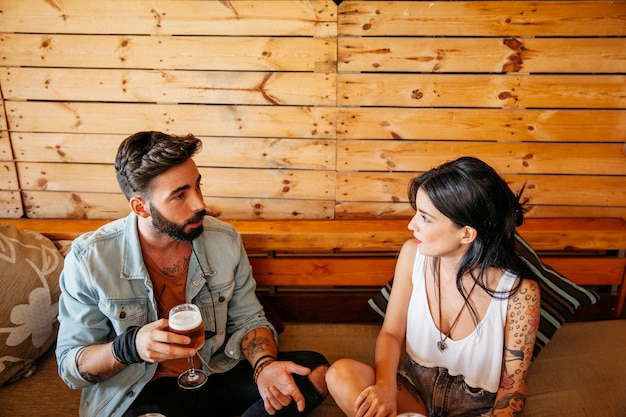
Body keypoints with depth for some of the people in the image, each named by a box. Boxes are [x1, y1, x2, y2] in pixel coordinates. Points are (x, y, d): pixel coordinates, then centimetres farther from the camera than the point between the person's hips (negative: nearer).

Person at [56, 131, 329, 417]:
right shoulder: (89, 258, -16)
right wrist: (129, 347, -32)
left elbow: (247, 318, 3)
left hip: (217, 376, 4)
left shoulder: (225, 241, -8)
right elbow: (70, 366, -9)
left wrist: (264, 365, -19)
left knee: (315, 369, -11)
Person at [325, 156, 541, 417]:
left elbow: (513, 383, -8)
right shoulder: (413, 254, -13)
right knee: (341, 373, -26)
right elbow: (391, 332, -4)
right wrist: (386, 386, -22)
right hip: (415, 386, 3)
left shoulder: (519, 292, -21)